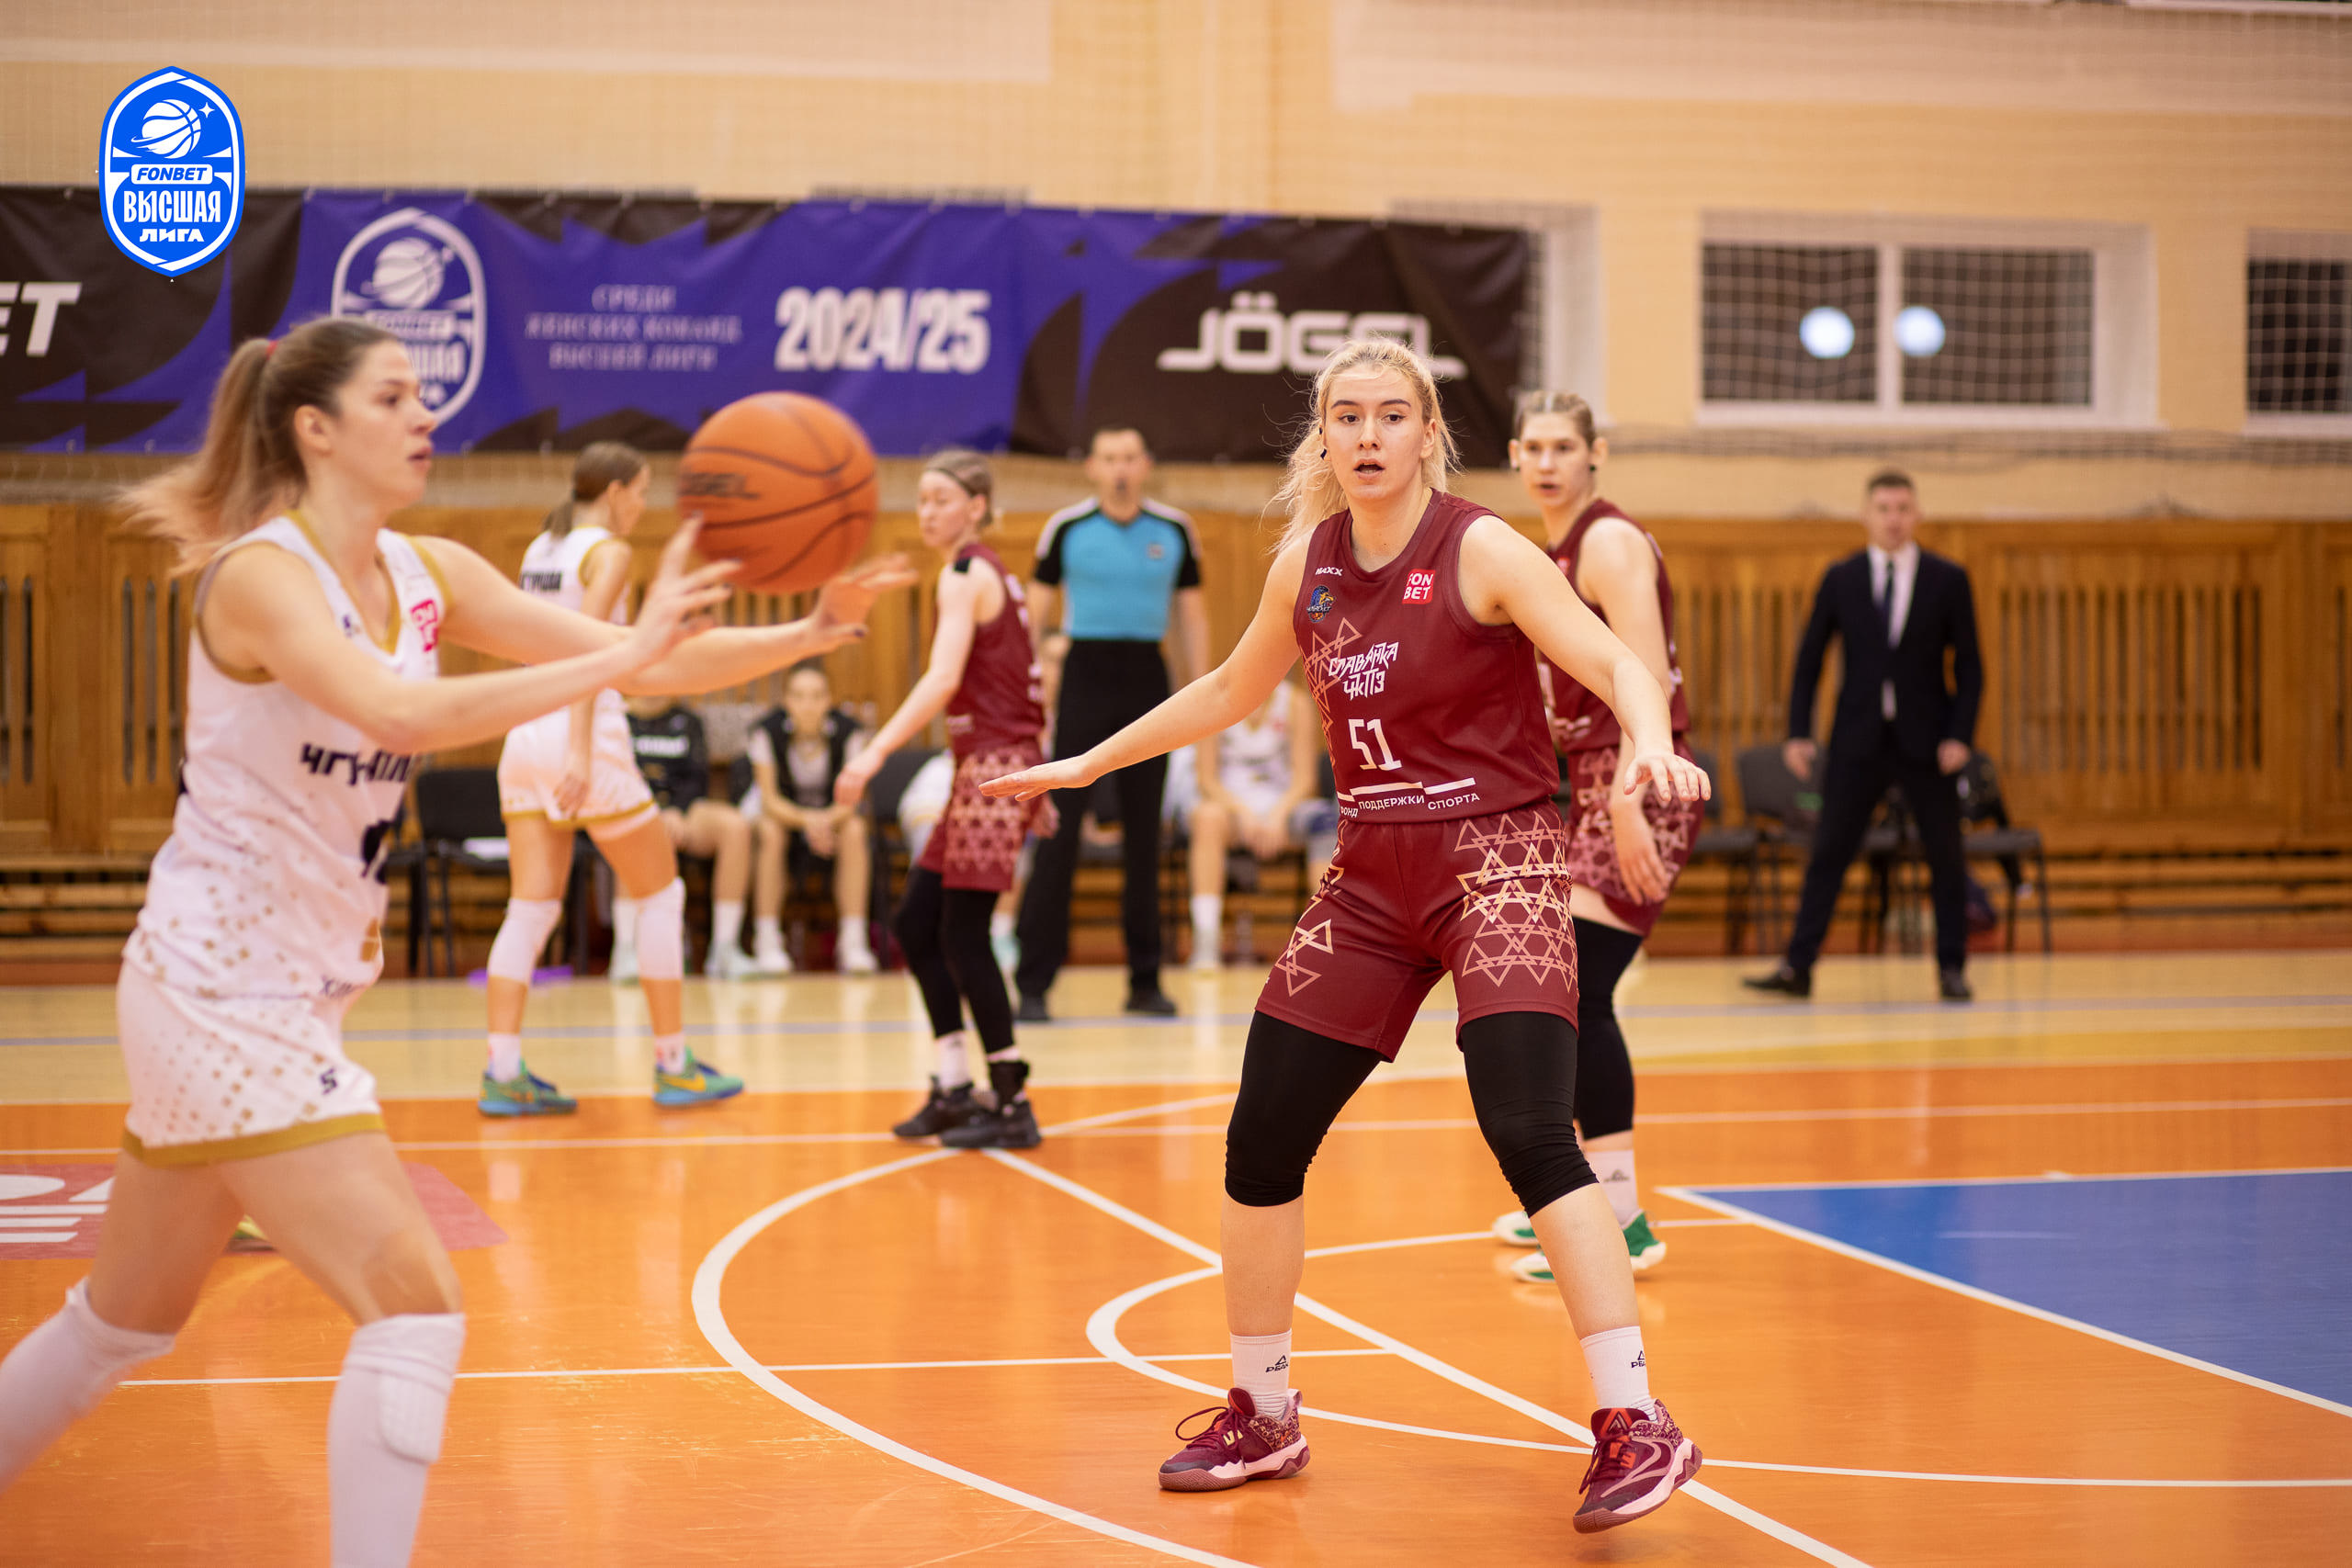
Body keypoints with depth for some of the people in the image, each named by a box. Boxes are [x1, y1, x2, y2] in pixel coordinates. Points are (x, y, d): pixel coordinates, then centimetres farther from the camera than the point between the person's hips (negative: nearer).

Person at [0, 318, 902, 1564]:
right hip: (216, 987, -9)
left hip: (286, 995, 9)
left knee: (129, 1319, 21)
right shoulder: (259, 574, -17)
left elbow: (644, 659, 1)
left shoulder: (429, 576, 6)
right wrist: (621, 658, -35)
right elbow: (403, 714, -35)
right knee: (415, 1303, -14)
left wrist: (806, 634, -14)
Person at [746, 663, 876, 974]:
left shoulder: (848, 732, -19)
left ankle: (853, 940, -27)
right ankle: (768, 939, -25)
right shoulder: (768, 731, -21)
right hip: (782, 811, -1)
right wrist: (806, 819, -39)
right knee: (771, 832, -34)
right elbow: (770, 799, -20)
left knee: (855, 830, -30)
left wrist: (826, 820, -40)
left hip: (831, 814, 1)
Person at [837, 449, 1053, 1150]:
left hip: (995, 768, -10)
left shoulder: (966, 573, -11)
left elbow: (944, 677, -25)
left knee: (962, 935, -7)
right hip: (990, 768, 10)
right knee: (916, 922, 10)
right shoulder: (990, 572, 18)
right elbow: (1023, 681, 20)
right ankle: (954, 1088, 13)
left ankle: (1012, 1104, -2)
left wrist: (876, 752, -32)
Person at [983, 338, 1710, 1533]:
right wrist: (1088, 764, 25)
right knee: (1260, 1142, 4)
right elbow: (1230, 691, 21)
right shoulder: (1306, 563, 6)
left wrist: (1651, 744, -38)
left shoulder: (1483, 551, -10)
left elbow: (1612, 663, -17)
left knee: (1530, 1136, -21)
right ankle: (1262, 1416, 21)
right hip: (1372, 874, 6)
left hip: (1497, 860, -6)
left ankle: (1635, 1424, -15)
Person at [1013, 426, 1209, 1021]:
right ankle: (1033, 982, -4)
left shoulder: (1174, 531, 5)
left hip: (1147, 680, 2)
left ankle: (1145, 979, 14)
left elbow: (1191, 616, 11)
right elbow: (1038, 609, 8)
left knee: (1144, 832, 7)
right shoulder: (1066, 528, -1)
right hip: (1084, 675, -2)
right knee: (1059, 829, -6)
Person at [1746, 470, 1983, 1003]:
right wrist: (1797, 732, -3)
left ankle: (1952, 970, 14)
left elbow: (1968, 666, 1)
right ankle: (1797, 967, 0)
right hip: (1858, 739, 0)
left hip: (1925, 739, 0)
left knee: (1946, 855, 4)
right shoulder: (1841, 579, 3)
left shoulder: (1948, 579, 1)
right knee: (1828, 852, -2)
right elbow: (1809, 658, 6)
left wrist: (1959, 735, -10)